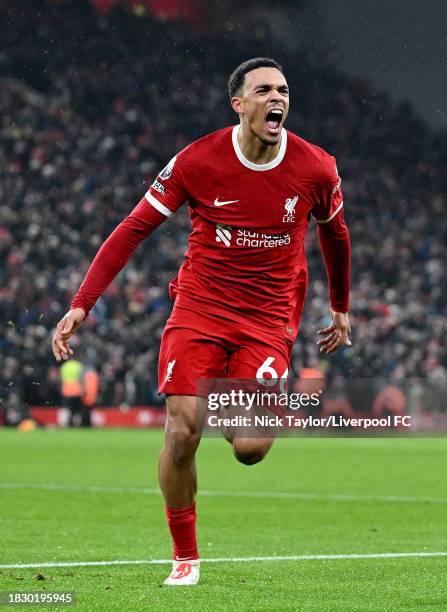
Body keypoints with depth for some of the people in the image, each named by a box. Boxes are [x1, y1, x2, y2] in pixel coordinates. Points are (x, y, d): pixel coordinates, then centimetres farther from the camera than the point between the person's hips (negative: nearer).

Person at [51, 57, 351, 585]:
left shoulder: (316, 169, -5)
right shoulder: (196, 161, -10)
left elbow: (334, 233, 16)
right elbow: (133, 229, -5)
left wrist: (340, 308, 26)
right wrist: (81, 304, -11)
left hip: (269, 318, 0)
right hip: (199, 306, 0)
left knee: (250, 448, -16)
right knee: (181, 434, -12)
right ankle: (185, 557, 8)